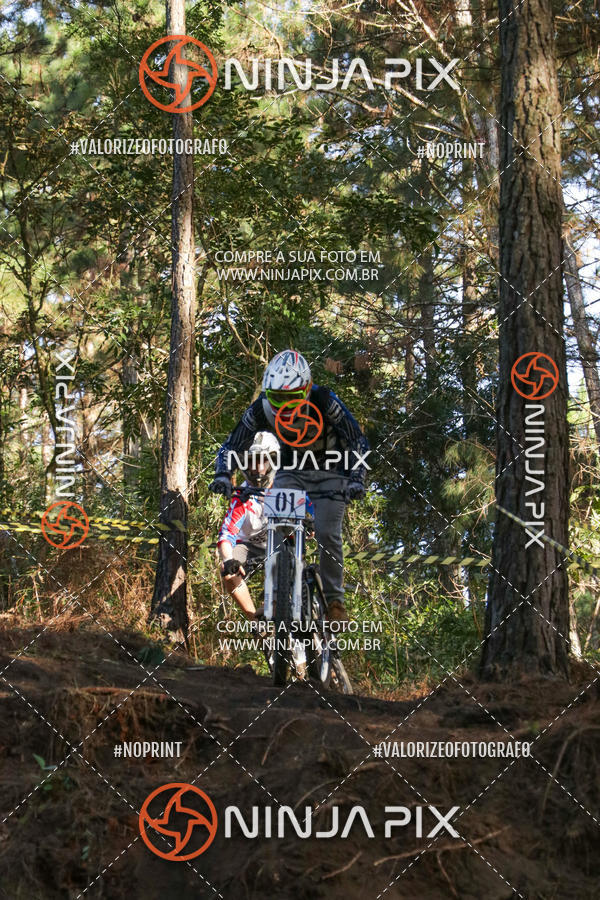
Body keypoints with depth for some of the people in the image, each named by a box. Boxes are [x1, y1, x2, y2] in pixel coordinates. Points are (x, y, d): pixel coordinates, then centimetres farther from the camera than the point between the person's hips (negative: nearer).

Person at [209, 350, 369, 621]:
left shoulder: (324, 402, -30)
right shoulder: (261, 409, -22)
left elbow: (359, 441, -24)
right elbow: (232, 446, -14)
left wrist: (356, 479, -39)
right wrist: (223, 475, -33)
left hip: (330, 473, -3)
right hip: (291, 470, 3)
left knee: (327, 534, -15)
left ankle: (334, 599, 1)